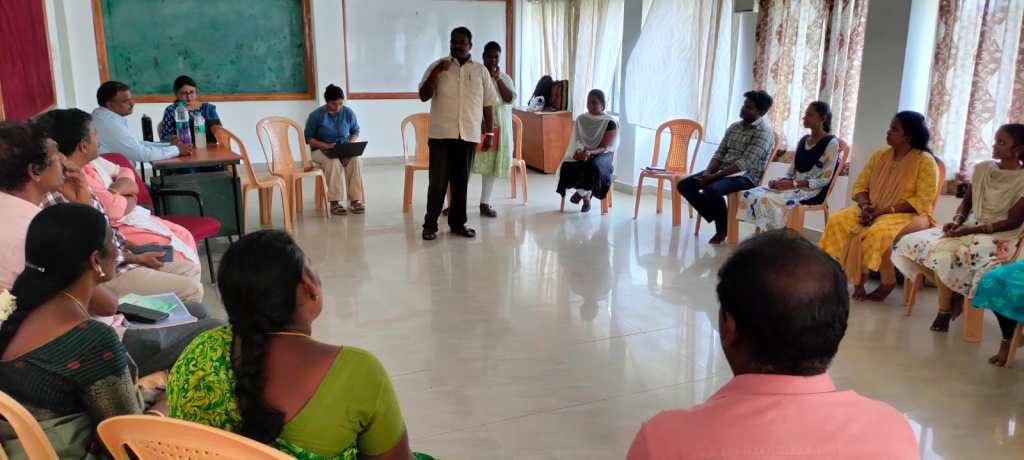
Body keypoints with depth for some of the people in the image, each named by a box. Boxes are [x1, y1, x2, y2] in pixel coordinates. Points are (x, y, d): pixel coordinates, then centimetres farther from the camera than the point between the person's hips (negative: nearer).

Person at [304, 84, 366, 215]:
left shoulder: (349, 112, -1)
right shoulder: (316, 115, -9)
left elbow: (355, 132, 11)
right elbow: (308, 138, -5)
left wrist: (350, 144, -10)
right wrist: (326, 145, -21)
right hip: (321, 151, -2)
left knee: (355, 160, -31)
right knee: (334, 161, -37)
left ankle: (355, 200, -27)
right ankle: (334, 202, -32)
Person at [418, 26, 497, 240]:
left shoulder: (481, 70, 8)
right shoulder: (438, 65, 2)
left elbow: (488, 104, 10)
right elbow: (423, 96, -4)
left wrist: (489, 133, 6)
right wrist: (436, 72, -16)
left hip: (469, 135, 2)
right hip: (441, 134, -2)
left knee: (461, 181, 9)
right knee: (438, 181, -1)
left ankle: (458, 222, 19)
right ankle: (430, 223, 9)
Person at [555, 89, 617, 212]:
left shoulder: (610, 122, -6)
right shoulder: (581, 119, 7)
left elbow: (604, 148, -13)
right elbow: (576, 141, 3)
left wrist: (589, 152, -32)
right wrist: (578, 150, -21)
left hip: (602, 155, -3)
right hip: (582, 153, 3)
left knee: (594, 166, -38)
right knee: (567, 165, -29)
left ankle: (582, 192, -8)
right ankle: (585, 194, -8)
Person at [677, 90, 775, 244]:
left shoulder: (764, 131, -12)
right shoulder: (734, 127, 13)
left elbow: (745, 163, -21)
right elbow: (720, 153, 11)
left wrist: (715, 176, -23)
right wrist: (708, 172, -10)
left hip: (745, 176, -8)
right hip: (722, 171, 8)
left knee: (712, 190, -36)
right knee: (683, 185, -6)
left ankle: (723, 229, -9)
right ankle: (716, 217, 5)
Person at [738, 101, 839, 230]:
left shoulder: (831, 143, -4)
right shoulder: (802, 141, 18)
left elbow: (825, 180, -10)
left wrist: (793, 184, -18)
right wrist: (780, 180, -7)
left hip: (812, 191, -7)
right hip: (793, 186, 7)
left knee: (769, 200, -31)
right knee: (750, 195, -18)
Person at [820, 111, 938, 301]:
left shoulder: (925, 160, -7)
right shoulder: (879, 155, 10)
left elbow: (923, 201, -15)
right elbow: (860, 185, 9)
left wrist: (884, 210, -21)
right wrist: (865, 205, -14)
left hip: (910, 215, -6)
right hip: (873, 212, 6)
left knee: (877, 233, -36)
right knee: (838, 221, -20)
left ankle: (888, 282, -12)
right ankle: (858, 277, -14)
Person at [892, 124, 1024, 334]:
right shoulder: (981, 168, 8)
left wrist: (970, 230, -21)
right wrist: (957, 221, -7)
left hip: (1000, 236, -7)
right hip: (969, 228, 7)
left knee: (946, 253, -34)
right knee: (912, 243, -14)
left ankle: (945, 309, -10)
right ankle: (953, 293, -5)